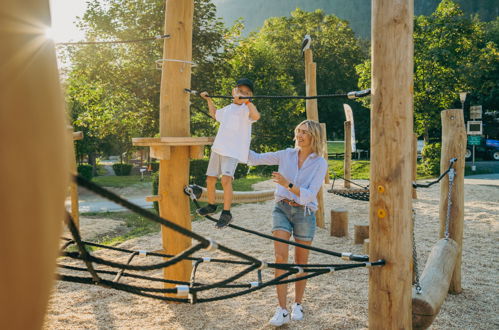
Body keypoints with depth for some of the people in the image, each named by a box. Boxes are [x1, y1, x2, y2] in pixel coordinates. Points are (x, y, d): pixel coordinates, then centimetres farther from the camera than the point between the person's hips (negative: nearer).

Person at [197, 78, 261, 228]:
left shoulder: (246, 109, -6)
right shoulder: (227, 109, 16)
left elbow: (256, 116, -31)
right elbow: (214, 114, 39)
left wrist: (246, 100, -35)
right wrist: (208, 99, 35)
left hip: (233, 152, -7)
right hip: (217, 148, 7)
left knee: (226, 179, -23)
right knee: (210, 179, 13)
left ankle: (226, 213, -11)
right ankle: (211, 206, 36)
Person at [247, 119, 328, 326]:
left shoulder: (320, 164, -5)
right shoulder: (286, 155, 2)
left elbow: (309, 195, -15)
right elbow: (255, 159, 3)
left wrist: (288, 184, -29)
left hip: (304, 212, -1)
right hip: (282, 209, 1)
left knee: (301, 261, 10)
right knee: (281, 257, -11)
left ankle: (298, 305, 29)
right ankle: (282, 310, -6)